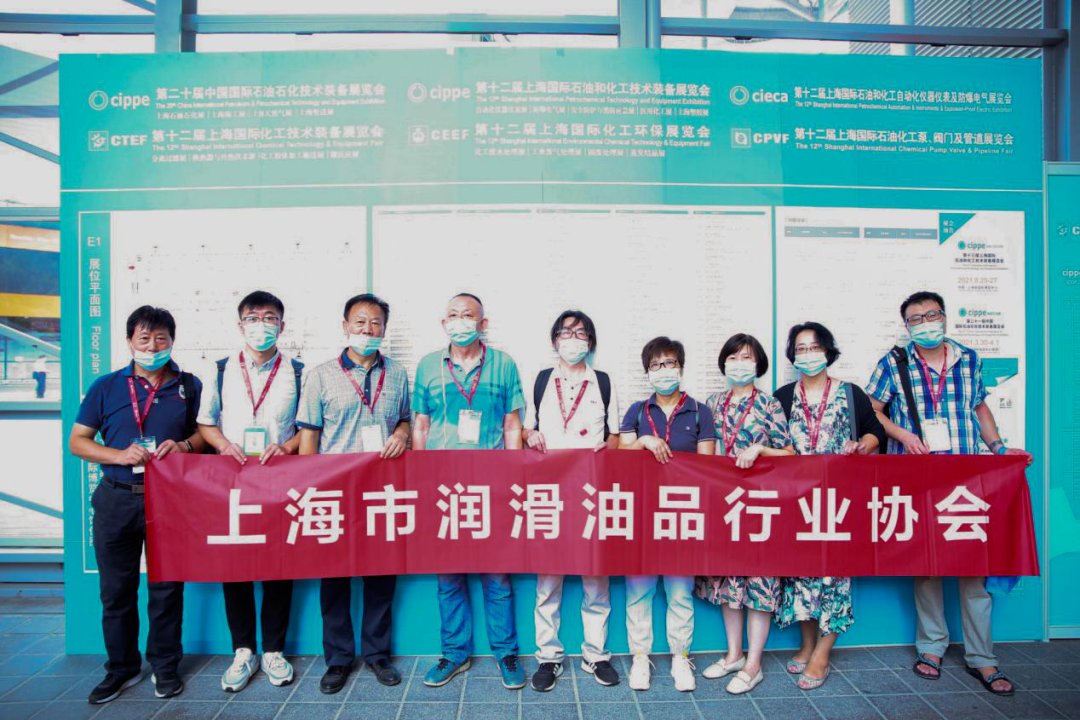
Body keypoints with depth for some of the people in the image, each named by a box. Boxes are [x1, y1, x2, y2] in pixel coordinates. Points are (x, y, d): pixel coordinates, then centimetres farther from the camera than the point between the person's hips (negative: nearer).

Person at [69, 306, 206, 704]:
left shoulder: (189, 386, 4)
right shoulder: (106, 386, 5)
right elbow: (77, 441, 5)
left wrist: (184, 444, -14)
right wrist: (120, 455, -12)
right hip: (116, 500, 1)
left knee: (166, 588, 7)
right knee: (116, 589, 10)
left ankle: (165, 667, 24)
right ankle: (121, 668, 28)